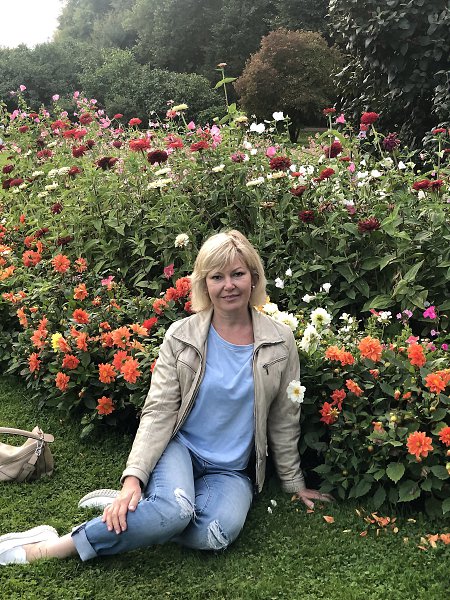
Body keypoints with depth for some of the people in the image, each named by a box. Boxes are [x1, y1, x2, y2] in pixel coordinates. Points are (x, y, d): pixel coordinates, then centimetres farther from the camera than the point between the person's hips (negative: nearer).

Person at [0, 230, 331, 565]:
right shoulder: (182, 336, -6)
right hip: (179, 449, -2)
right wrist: (134, 476, -22)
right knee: (174, 511, -35)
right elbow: (158, 413, -9)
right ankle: (48, 547, -20)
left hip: (232, 470, 2)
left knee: (215, 534, -31)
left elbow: (284, 421, 6)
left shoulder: (280, 341, -4)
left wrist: (294, 483, 12)